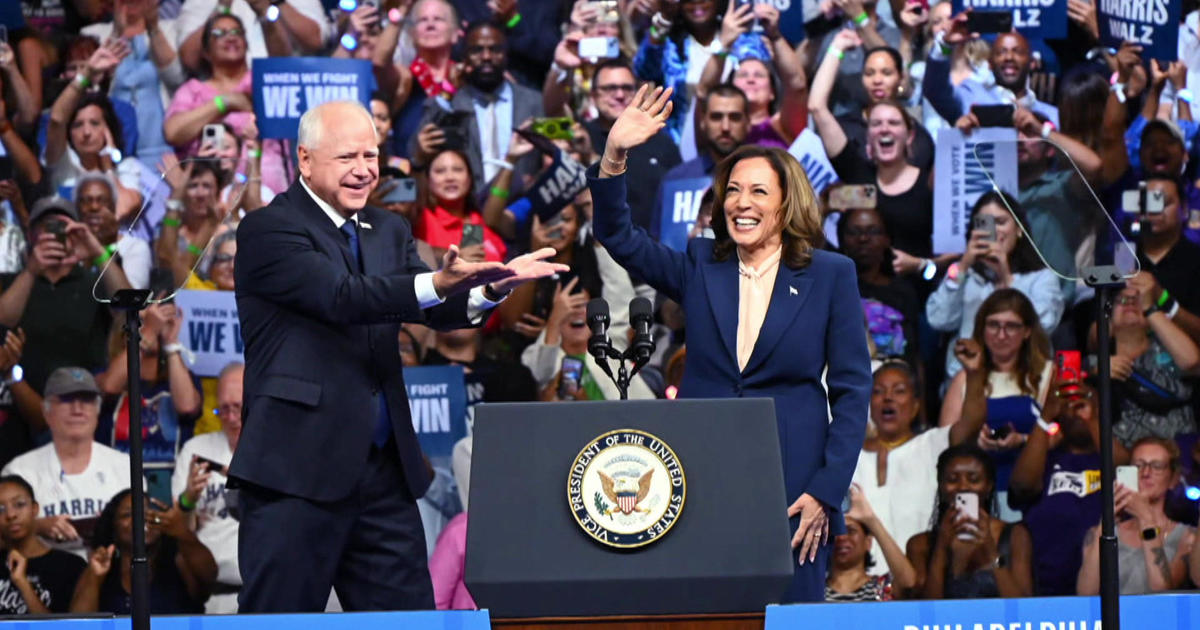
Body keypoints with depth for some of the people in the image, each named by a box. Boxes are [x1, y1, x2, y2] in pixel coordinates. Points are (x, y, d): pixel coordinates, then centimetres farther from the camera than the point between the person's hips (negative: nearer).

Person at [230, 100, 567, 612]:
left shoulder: (389, 232, 17)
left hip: (383, 470, 7)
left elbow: (438, 310, 3)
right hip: (297, 471, -7)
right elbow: (341, 298, -21)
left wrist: (490, 288, -20)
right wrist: (437, 283, -35)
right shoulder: (268, 230, -6)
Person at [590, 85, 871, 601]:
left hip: (790, 492, -2)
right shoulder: (699, 267, 11)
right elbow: (617, 236, 2)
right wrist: (615, 156, -15)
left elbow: (852, 389, 2)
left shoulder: (830, 276, 4)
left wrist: (826, 490, -6)